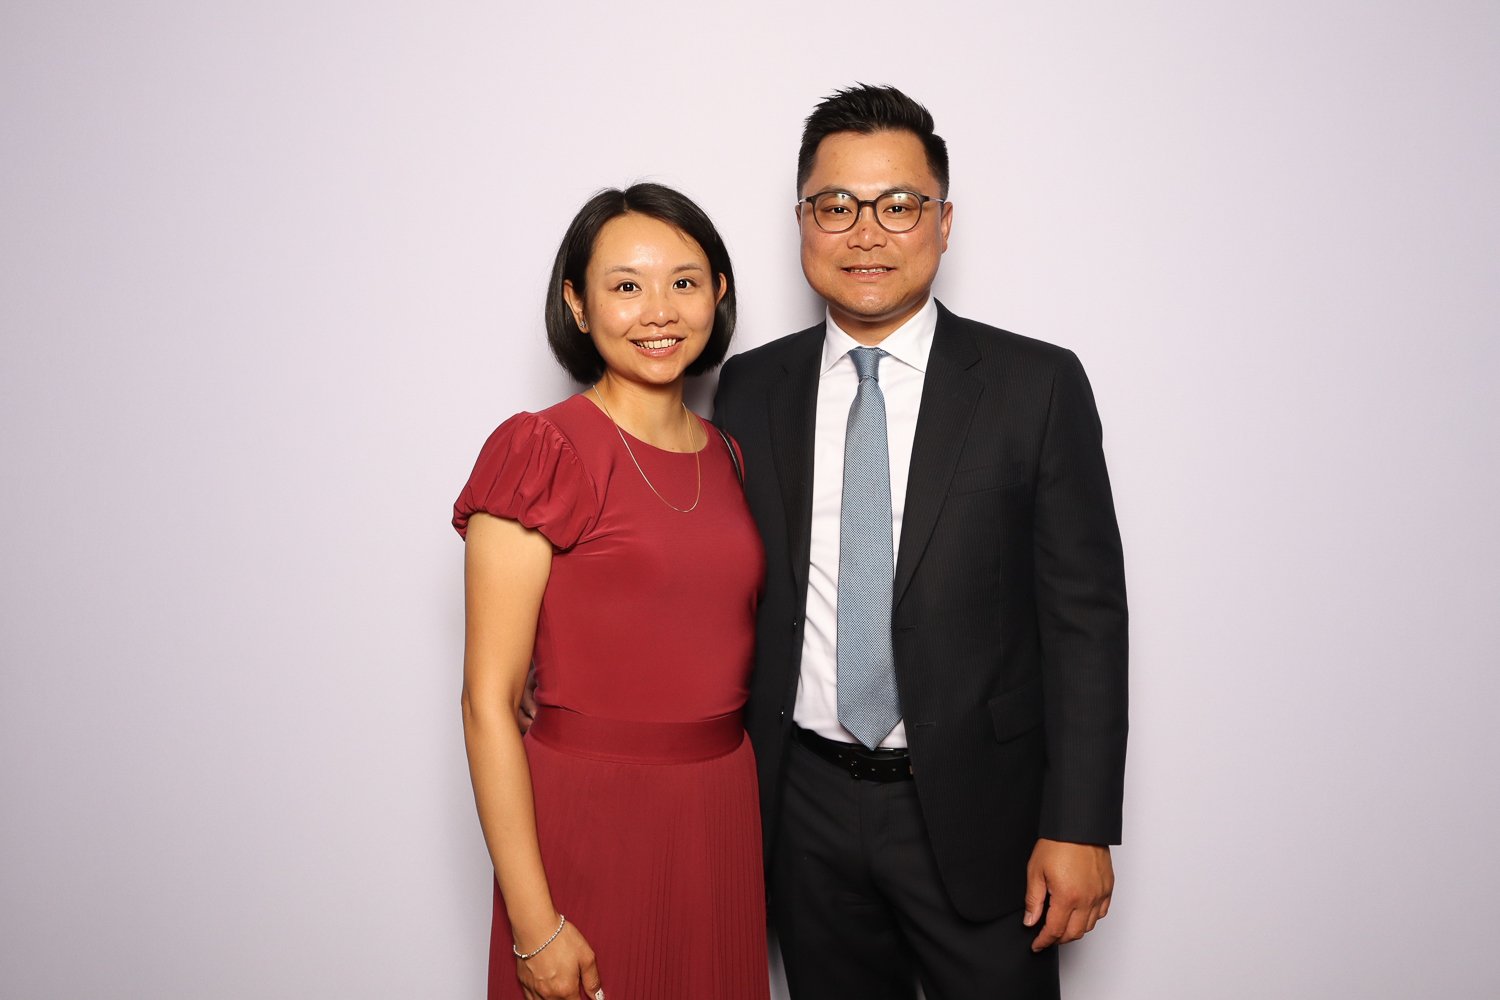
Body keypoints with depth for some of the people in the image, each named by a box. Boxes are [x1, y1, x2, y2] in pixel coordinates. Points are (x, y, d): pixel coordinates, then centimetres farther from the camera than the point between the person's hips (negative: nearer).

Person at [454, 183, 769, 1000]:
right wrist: (535, 925, -15)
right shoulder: (540, 453, -12)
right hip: (588, 819, -5)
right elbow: (488, 701, -13)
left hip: (725, 817, 6)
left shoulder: (727, 454, 6)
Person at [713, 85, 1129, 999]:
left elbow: (1085, 612, -7)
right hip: (806, 810, 3)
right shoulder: (751, 389, 2)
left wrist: (1080, 824, -10)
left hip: (977, 813, -2)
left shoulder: (1036, 385, -7)